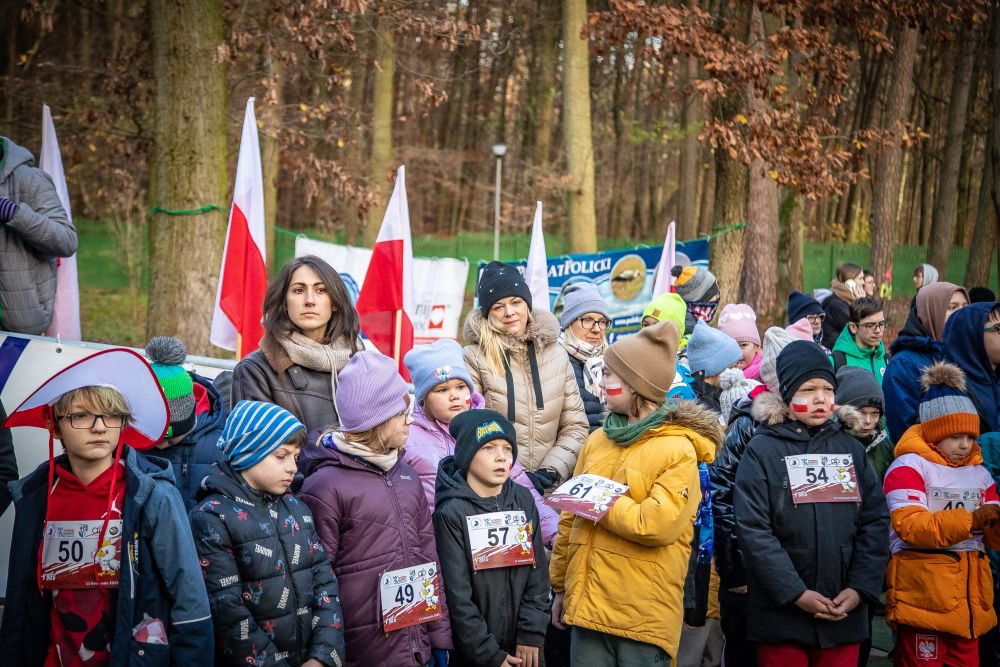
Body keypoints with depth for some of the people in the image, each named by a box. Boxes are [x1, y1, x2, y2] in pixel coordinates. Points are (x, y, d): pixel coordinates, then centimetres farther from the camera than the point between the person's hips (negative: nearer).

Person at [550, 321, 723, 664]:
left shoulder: (678, 450, -9)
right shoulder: (598, 440, 11)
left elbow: (657, 525, -21)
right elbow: (571, 520, 16)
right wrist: (561, 587, 16)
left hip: (644, 616, -6)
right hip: (587, 604, 6)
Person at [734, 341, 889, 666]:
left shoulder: (851, 449, 10)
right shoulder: (762, 450, -2)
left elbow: (876, 521, 5)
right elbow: (753, 529, -10)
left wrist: (860, 589, -7)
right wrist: (796, 593, -16)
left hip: (845, 613, 3)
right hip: (781, 615, -3)